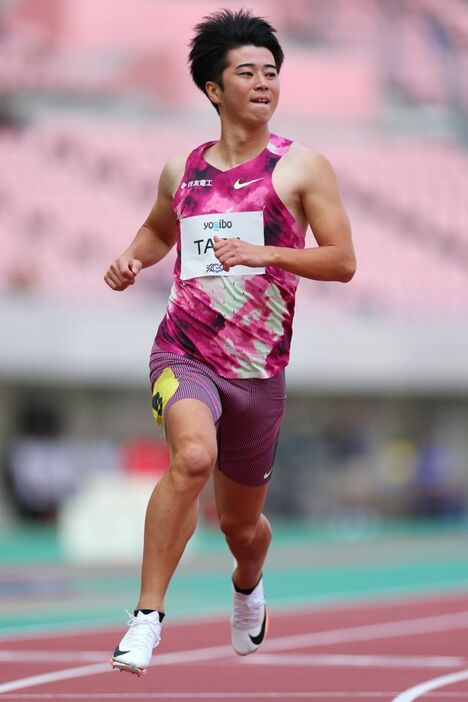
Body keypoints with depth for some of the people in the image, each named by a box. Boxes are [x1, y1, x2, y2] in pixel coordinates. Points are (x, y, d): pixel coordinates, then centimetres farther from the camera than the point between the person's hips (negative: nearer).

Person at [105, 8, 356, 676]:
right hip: (184, 352, 0)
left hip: (259, 369, 0)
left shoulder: (302, 166, -1)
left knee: (242, 524, 14)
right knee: (194, 455, -33)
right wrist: (132, 258, 7)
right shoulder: (182, 170, 8)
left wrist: (265, 253, -19)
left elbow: (342, 261, -6)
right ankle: (148, 615, -26)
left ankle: (248, 584, 53)